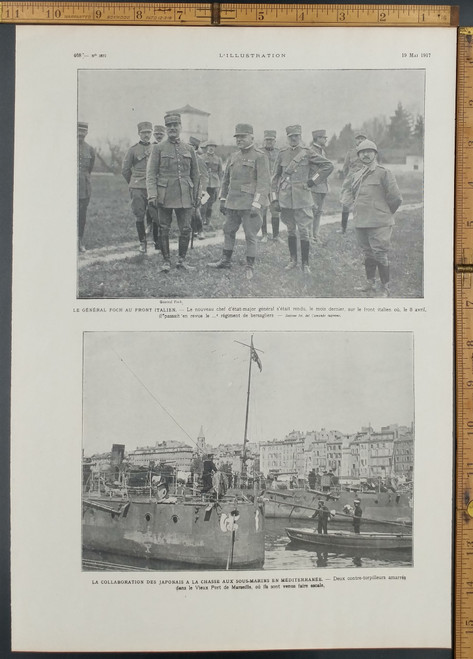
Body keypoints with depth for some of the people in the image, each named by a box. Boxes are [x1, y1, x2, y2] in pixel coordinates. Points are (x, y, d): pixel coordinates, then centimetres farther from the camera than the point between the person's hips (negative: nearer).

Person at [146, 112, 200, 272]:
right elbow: (151, 173, -2)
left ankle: (182, 259, 16)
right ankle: (166, 261, 14)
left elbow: (195, 175, 15)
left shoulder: (189, 149, 11)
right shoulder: (158, 148, 2)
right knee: (164, 230, 2)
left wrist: (195, 196, 11)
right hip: (165, 197, -2)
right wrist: (152, 195, -12)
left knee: (186, 229, 0)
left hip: (185, 197, 2)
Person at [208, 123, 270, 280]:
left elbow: (263, 182, -13)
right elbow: (226, 179, 20)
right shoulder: (234, 156, 13)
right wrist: (222, 200, 15)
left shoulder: (259, 157, -7)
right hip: (233, 203, 7)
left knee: (250, 235, -2)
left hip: (249, 203, -7)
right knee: (228, 231, 13)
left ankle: (250, 267, 5)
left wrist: (256, 204, -20)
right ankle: (225, 261, 26)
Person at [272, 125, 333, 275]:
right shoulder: (282, 153, 6)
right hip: (285, 198, 3)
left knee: (304, 231, -3)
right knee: (290, 230, 12)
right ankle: (293, 260, 23)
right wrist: (274, 199, 4)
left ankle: (305, 264, 5)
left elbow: (328, 166, 1)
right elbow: (276, 176, 10)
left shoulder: (307, 153, -2)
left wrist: (313, 180, -3)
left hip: (302, 198, -3)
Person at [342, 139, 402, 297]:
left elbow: (396, 198, -8)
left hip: (379, 224, -7)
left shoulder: (383, 173, -8)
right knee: (368, 254, 16)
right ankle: (370, 285, 27)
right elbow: (348, 193, 30)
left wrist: (385, 213, 1)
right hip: (360, 223, 7)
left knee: (381, 256, -5)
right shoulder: (355, 175, 11)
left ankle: (385, 290, 3)